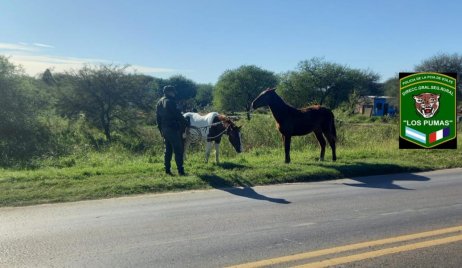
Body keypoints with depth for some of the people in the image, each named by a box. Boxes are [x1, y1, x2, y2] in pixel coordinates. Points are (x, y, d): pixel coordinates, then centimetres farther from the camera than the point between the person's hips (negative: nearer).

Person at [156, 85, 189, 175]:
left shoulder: (159, 102, 14)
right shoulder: (170, 101, -14)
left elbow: (158, 117, 17)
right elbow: (177, 115, -15)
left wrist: (161, 129, 20)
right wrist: (185, 123, -5)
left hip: (164, 129, 9)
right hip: (173, 129, -9)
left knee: (168, 150, 14)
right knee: (178, 150, -5)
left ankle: (167, 170, 14)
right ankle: (180, 170, -6)